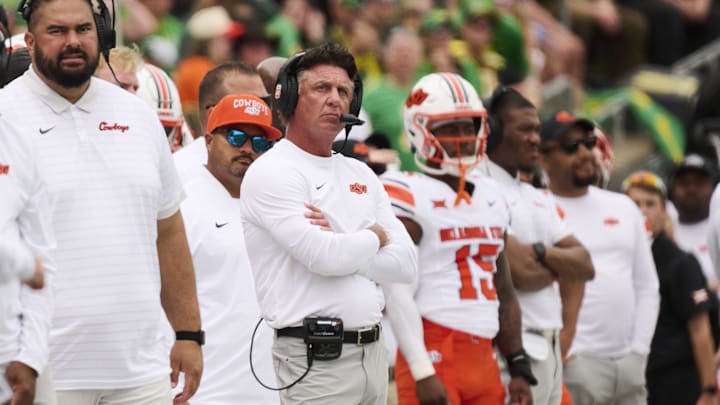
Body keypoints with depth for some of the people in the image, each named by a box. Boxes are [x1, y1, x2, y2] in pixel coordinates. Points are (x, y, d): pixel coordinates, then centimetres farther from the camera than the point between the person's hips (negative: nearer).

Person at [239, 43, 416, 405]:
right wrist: (374, 237, 1)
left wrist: (339, 247, -8)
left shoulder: (360, 174, 16)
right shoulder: (272, 173, -7)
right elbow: (324, 258, -18)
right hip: (315, 358, -7)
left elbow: (405, 263, 7)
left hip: (373, 353, 7)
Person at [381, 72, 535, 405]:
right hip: (434, 353, -7)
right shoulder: (408, 195, -6)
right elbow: (396, 293, -14)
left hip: (483, 359, 7)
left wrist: (519, 368, 16)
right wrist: (423, 373, -19)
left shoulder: (491, 197, 18)